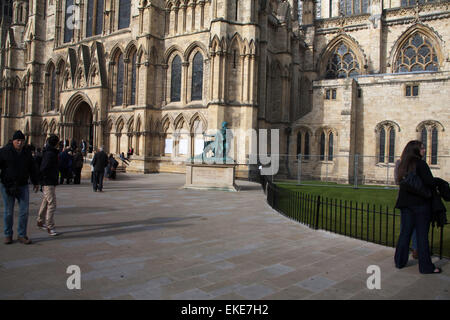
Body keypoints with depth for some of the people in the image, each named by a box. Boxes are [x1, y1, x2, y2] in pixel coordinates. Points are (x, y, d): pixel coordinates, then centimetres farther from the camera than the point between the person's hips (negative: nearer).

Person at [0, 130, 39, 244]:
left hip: (23, 186, 3)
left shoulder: (27, 152, 6)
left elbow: (33, 168, 15)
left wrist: (36, 182, 17)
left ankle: (22, 235, 11)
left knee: (24, 211, 0)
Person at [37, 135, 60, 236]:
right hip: (49, 182, -10)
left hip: (49, 182, 10)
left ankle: (40, 222, 35)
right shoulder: (51, 153, -17)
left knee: (45, 202, 20)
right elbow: (44, 168, -23)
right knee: (52, 204, -9)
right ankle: (50, 227, -6)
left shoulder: (47, 152, 13)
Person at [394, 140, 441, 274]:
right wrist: (435, 190, 1)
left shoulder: (403, 165, 8)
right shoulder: (421, 164, -12)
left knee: (405, 232, 13)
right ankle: (426, 266, 10)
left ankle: (400, 261, 20)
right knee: (422, 235, 1)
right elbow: (429, 182, -18)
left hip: (405, 203, 6)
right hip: (421, 203, -6)